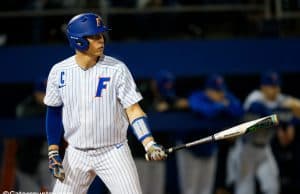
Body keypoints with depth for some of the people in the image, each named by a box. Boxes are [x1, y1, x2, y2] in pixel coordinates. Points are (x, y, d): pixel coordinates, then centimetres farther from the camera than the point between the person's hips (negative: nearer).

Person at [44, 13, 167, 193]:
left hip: (113, 152, -2)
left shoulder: (117, 69, -10)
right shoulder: (59, 71, -3)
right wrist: (53, 152, 3)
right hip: (76, 155, 2)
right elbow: (54, 112, 9)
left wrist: (150, 144, -26)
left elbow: (133, 110, -12)